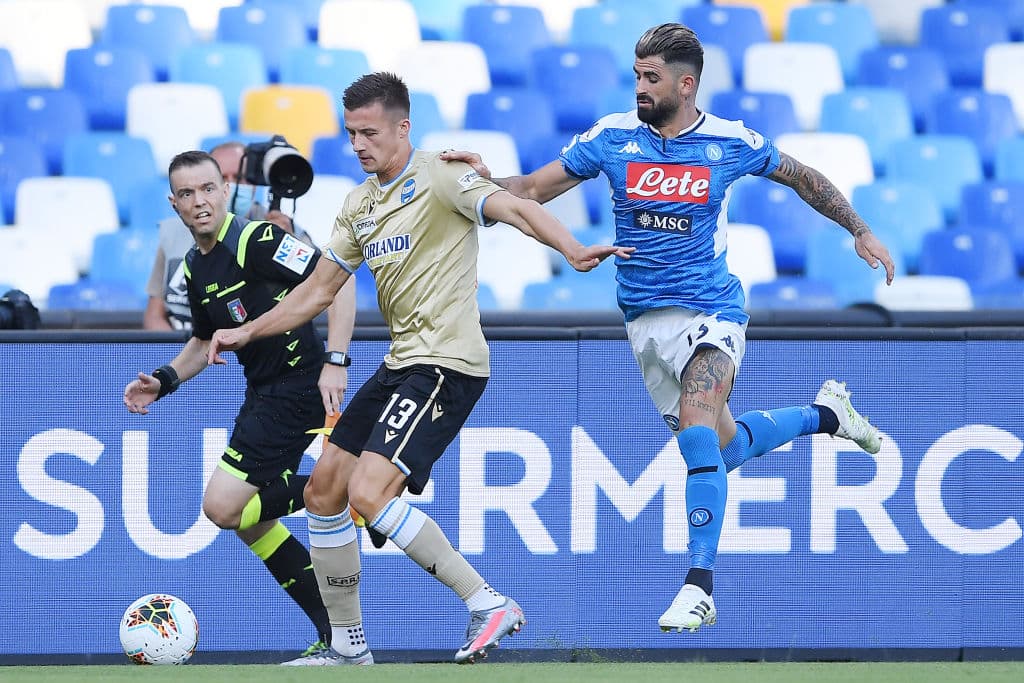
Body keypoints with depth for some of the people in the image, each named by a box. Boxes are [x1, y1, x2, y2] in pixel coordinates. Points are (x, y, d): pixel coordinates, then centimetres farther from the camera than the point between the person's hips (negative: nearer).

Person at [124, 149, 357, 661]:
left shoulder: (256, 240, -15)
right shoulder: (195, 268, 11)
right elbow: (206, 340, 27)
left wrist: (335, 361, -26)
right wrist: (164, 380, 11)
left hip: (299, 386, -9)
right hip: (262, 394, 9)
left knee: (223, 506, -16)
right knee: (250, 522, 11)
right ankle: (335, 634, 16)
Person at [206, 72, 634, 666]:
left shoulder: (439, 178, -10)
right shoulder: (361, 203, 15)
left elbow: (514, 208, -26)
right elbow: (318, 291, 24)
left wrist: (573, 250, -43)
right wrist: (247, 333, 18)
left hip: (447, 364, -9)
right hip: (401, 364, 9)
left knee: (369, 493, -22)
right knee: (324, 490, 9)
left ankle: (488, 603, -17)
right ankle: (348, 644, 19)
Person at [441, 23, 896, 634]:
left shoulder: (731, 143, -5)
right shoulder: (614, 137, -1)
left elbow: (802, 177, 12)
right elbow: (533, 189, 1)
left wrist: (861, 231, 10)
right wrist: (486, 180, -18)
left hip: (711, 309, -4)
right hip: (645, 318, 4)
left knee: (697, 427, -25)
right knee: (721, 446, 11)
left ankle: (699, 585, -23)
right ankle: (825, 413, 40)